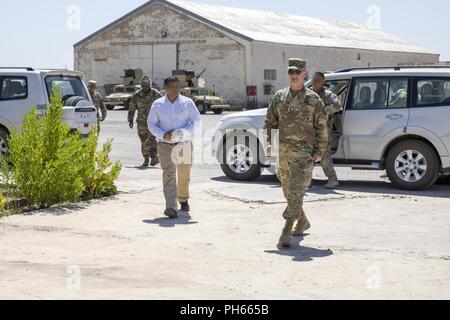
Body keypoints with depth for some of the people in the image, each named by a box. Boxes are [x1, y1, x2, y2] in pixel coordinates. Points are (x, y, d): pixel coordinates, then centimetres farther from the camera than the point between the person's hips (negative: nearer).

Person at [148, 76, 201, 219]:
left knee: (184, 175, 12)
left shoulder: (187, 103, 2)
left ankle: (183, 200, 39)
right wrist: (163, 134, -11)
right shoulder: (158, 105, 4)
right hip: (165, 144, -1)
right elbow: (151, 123, 8)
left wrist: (184, 131, -16)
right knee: (169, 174, -15)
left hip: (184, 144, 1)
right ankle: (171, 207, -23)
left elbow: (196, 120, 2)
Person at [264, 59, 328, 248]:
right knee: (288, 191, 15)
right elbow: (270, 121, 13)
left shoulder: (313, 99, -1)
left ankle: (286, 233, -14)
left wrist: (320, 151, -4)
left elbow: (322, 126, 1)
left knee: (296, 192, -13)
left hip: (304, 153, -5)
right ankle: (303, 222, 36)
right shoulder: (279, 97, 10)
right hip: (283, 152, 5)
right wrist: (269, 142, -1)